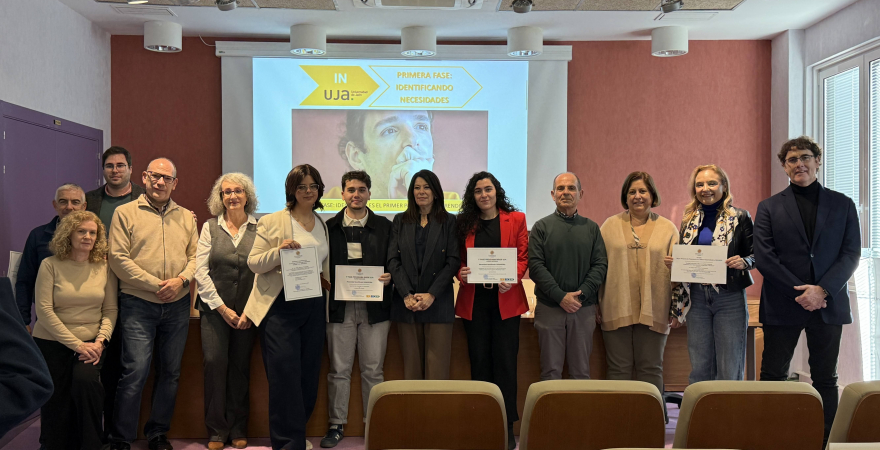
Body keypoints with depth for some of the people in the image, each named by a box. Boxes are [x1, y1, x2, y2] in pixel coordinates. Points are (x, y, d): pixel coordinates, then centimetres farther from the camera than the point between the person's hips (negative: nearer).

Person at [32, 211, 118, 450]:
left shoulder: (104, 267, 3)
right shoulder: (50, 265, -3)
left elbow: (110, 310, 3)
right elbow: (44, 311, -10)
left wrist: (100, 341, -13)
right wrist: (76, 344, -14)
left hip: (91, 343, 0)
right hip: (52, 343, 0)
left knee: (85, 380, -25)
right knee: (56, 401, -2)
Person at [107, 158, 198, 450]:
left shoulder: (186, 217, 12)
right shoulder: (125, 213, 0)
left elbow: (195, 256, 9)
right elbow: (118, 258, -7)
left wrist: (181, 279, -11)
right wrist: (156, 285, -12)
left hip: (177, 305, 4)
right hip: (138, 305, -4)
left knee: (170, 372, 10)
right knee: (135, 371, -8)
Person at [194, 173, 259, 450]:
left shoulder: (259, 228, 2)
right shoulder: (210, 228, 5)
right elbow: (200, 271, 0)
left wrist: (250, 311, -8)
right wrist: (222, 308, -7)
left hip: (248, 311, 0)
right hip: (215, 309, 0)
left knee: (240, 367, 3)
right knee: (214, 362, -7)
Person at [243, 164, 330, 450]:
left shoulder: (324, 226, 14)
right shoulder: (272, 222, -1)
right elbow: (253, 263, -5)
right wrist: (278, 251, -21)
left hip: (313, 307, 5)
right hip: (280, 307, -5)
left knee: (308, 375, 9)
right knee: (285, 375, -7)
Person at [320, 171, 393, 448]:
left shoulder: (384, 226, 7)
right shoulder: (330, 227, 7)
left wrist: (389, 277, -10)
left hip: (374, 307, 0)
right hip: (340, 307, 0)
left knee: (373, 370, 6)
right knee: (339, 370, 6)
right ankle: (337, 424, 18)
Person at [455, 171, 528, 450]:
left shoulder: (515, 219, 6)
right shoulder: (465, 223, 10)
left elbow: (523, 256, 2)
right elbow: (458, 259, 10)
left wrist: (512, 278, -16)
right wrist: (461, 273, -12)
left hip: (505, 299, -2)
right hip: (473, 300, 2)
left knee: (505, 361, -2)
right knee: (479, 361, 5)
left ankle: (507, 427, 5)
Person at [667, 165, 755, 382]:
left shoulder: (740, 217, 1)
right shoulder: (689, 220, 11)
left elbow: (756, 255, 1)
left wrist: (743, 262, -18)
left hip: (730, 298, -3)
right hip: (696, 299, 3)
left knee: (729, 370, 0)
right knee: (699, 370, 8)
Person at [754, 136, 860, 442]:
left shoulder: (842, 205, 8)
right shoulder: (769, 207, 5)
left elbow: (851, 254, 0)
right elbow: (763, 258, -4)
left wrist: (822, 290, -13)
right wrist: (800, 291, -12)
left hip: (828, 304, 1)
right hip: (782, 305, -1)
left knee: (826, 380, 8)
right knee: (772, 378, 1)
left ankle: (826, 440, 17)